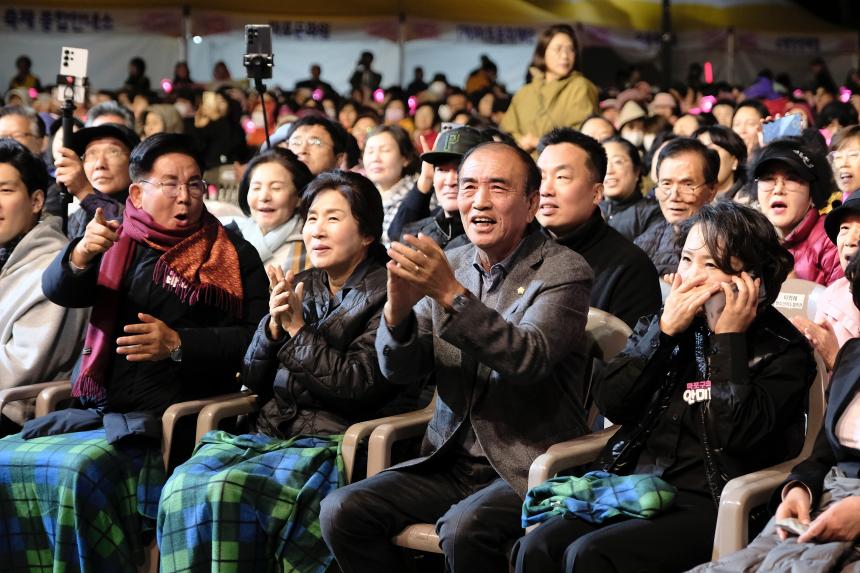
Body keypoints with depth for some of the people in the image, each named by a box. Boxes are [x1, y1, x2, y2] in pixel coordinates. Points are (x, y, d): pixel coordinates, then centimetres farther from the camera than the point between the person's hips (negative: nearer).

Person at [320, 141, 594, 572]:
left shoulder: (565, 272, -5)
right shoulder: (448, 266, 9)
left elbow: (530, 358, -23)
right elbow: (398, 370, 3)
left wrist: (453, 296, -30)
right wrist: (398, 309, -18)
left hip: (528, 471, -5)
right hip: (450, 462, 5)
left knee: (464, 529, -33)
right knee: (341, 512, -14)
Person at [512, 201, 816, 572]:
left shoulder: (782, 350, -1)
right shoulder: (662, 325, 14)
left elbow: (739, 434, -16)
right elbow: (611, 403, 2)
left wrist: (729, 340, -12)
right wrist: (665, 330, -6)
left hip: (708, 504, -5)